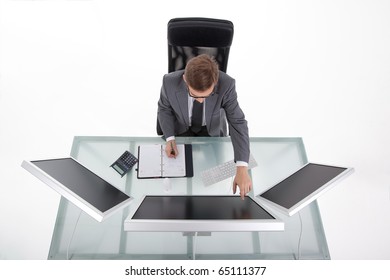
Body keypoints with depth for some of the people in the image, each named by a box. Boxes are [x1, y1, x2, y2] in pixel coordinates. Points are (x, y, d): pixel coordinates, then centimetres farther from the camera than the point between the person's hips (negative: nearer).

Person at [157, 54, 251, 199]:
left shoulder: (226, 85, -37)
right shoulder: (170, 82, -34)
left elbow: (237, 122, -32)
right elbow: (164, 108, -13)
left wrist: (242, 168, -43)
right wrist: (170, 138, -28)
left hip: (209, 129, 0)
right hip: (182, 127, 0)